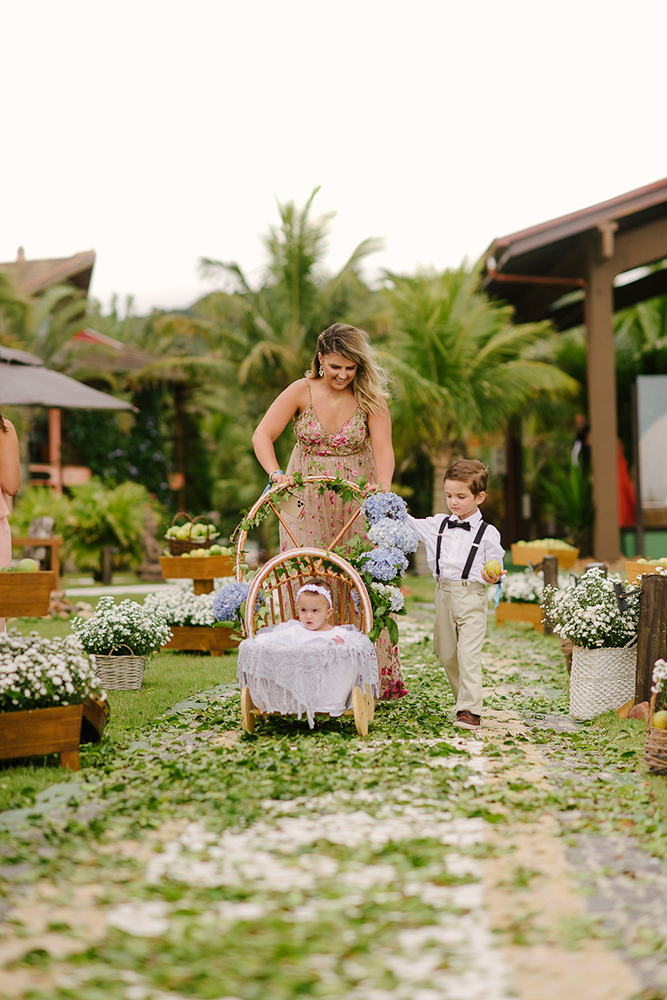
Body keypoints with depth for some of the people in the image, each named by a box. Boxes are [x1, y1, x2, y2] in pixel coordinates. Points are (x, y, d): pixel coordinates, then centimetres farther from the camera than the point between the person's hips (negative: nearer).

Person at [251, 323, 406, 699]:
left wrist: (382, 486, -32)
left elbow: (383, 449, -12)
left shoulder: (370, 399, -3)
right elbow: (263, 435, -7)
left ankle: (378, 678, 5)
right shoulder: (301, 392, -3)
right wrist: (276, 473, -25)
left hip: (356, 505, 0)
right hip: (306, 504, 0)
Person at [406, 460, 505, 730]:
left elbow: (494, 568, 1)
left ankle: (470, 710, -13)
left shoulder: (487, 533, -3)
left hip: (471, 598, -5)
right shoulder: (438, 524, 9)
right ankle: (465, 699, 27)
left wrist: (492, 577, -21)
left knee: (468, 654, -12)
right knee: (446, 653, 11)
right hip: (444, 594, 5)